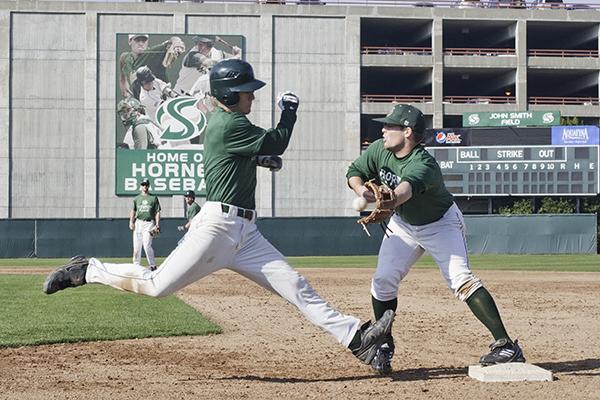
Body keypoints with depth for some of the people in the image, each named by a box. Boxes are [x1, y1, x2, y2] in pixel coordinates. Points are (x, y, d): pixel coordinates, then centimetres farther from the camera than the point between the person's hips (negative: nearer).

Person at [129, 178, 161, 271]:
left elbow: (157, 212, 4)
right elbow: (133, 211, 14)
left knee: (147, 245, -14)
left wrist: (157, 225, -6)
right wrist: (131, 222, -1)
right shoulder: (137, 198, 14)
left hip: (149, 223, -4)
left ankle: (152, 265, -6)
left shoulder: (153, 198, 6)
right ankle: (136, 265, 11)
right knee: (136, 246, 3)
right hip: (138, 223, 4)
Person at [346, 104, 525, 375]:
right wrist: (362, 190, -27)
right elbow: (354, 172, -3)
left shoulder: (424, 165, -36)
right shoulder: (379, 150, -15)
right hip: (403, 225, 6)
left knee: (460, 278, -22)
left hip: (440, 224, -6)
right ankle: (384, 345, 13)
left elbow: (406, 189, -57)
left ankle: (506, 345, -26)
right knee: (383, 280, -6)